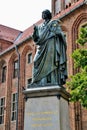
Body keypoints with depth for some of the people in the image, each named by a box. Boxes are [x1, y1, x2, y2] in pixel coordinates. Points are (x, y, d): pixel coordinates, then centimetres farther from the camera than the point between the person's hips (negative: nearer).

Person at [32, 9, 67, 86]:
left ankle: (52, 83, -21)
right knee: (40, 65, -5)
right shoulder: (40, 27, 24)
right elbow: (36, 39, 16)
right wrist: (35, 30, 0)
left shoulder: (54, 23, 9)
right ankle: (41, 83, -9)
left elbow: (58, 33, -5)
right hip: (42, 48, 6)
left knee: (50, 64, -16)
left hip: (51, 46, -6)